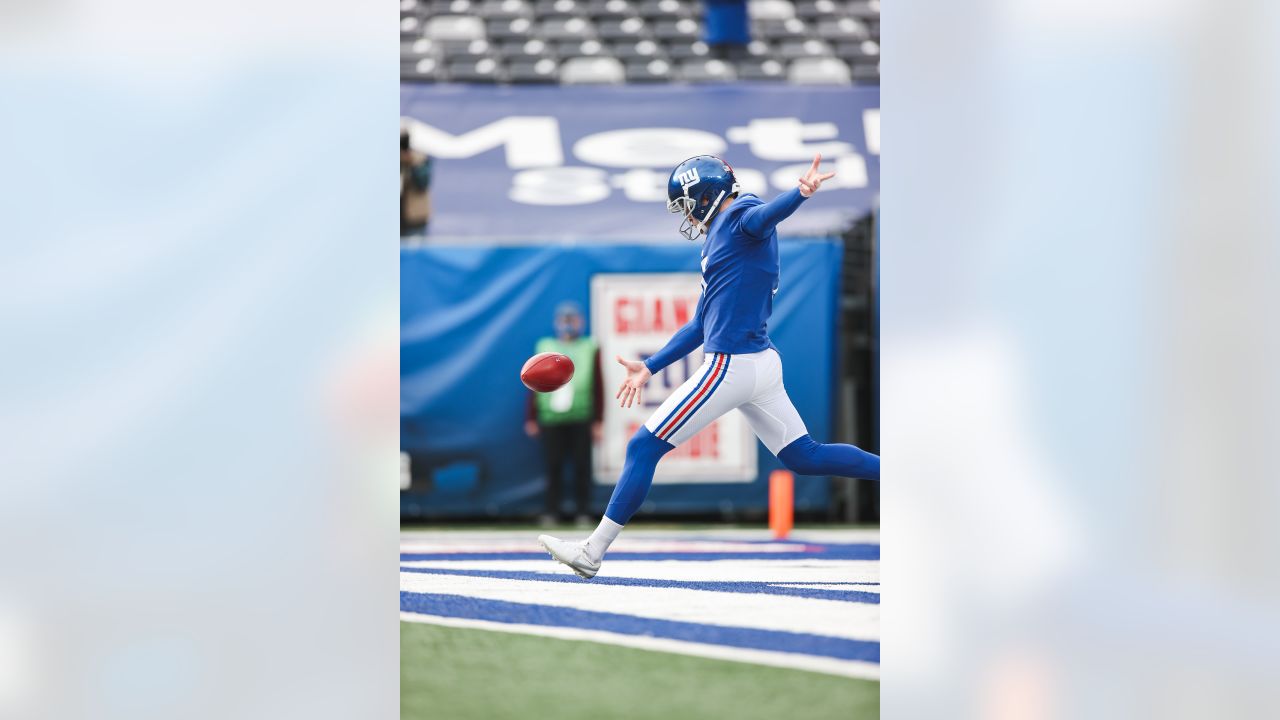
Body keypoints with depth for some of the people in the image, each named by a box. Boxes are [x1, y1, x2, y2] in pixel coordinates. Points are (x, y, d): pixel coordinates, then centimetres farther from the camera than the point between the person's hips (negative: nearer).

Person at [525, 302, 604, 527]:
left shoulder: (590, 349, 7)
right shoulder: (545, 348, 10)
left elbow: (598, 388, 6)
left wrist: (597, 421, 1)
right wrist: (531, 418, 8)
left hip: (581, 419, -1)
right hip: (551, 418, 1)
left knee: (581, 466, 0)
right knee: (553, 467, 2)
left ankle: (583, 513, 5)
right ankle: (551, 512, 7)